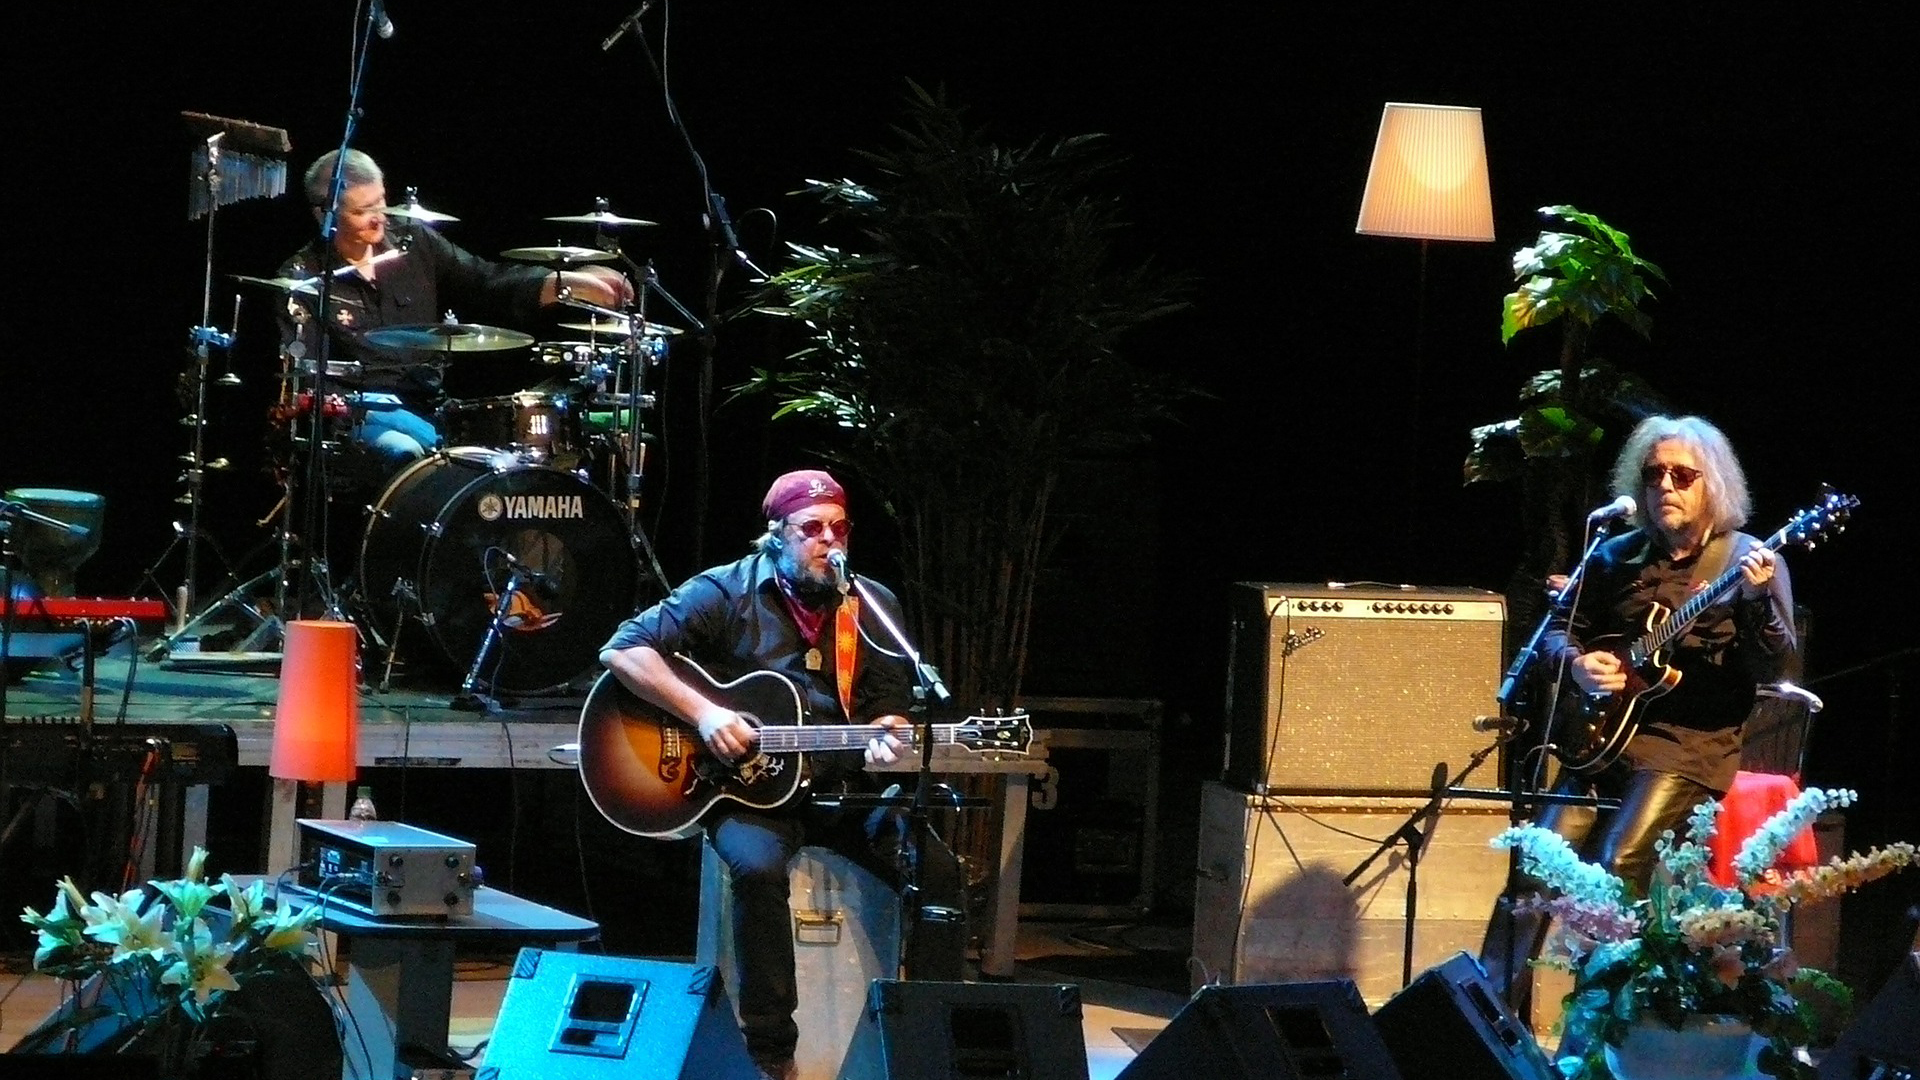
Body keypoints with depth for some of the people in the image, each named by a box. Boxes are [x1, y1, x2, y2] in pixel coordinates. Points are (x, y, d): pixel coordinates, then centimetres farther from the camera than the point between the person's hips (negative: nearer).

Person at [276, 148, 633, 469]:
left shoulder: (415, 246, 9)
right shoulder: (303, 279, -3)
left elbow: (487, 282, 5)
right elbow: (299, 372, -12)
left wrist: (569, 283, -9)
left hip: (433, 402, 4)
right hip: (363, 414, -4)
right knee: (406, 453, -35)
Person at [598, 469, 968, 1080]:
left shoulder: (873, 607, 9)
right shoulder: (729, 593, -3)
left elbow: (890, 703, 13)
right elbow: (623, 650, -9)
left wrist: (885, 736, -13)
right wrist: (702, 713, -20)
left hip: (843, 786, 4)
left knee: (937, 868, -19)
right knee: (760, 868, -35)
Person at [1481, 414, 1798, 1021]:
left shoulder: (1749, 561, 1)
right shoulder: (1617, 557, 13)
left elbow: (1778, 671, -9)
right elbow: (1557, 631, 19)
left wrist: (1759, 601, -27)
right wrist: (1577, 664, -4)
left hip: (1692, 748, -4)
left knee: (1616, 861, -26)